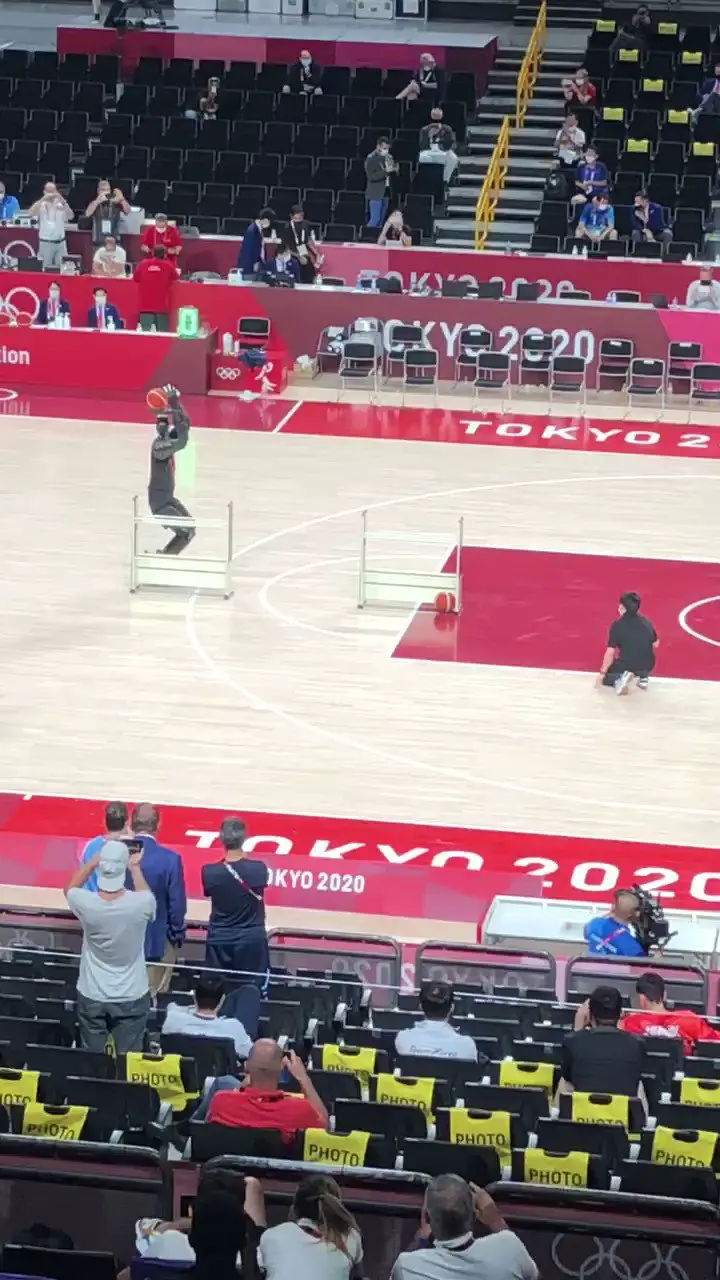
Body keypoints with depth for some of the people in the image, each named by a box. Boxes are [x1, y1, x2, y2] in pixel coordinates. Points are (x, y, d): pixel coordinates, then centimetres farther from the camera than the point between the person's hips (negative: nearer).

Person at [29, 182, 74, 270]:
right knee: (46, 268, 1)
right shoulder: (40, 204, 0)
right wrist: (43, 199, -24)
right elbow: (31, 213, -19)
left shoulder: (61, 205, 5)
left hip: (60, 242, 2)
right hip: (45, 242, -2)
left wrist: (63, 201, -21)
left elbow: (71, 216, -10)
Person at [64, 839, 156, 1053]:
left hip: (92, 997, 1)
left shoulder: (86, 904, -19)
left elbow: (70, 888, 8)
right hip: (131, 998, -1)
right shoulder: (140, 904, -21)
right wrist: (135, 868, 15)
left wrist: (93, 861, 7)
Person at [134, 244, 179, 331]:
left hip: (145, 304, 1)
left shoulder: (143, 264, 1)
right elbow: (175, 277, 15)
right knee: (163, 333, 2)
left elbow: (136, 278, 13)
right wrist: (177, 271, 36)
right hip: (162, 304, -1)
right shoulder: (168, 265, -2)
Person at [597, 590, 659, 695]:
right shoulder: (646, 622, 4)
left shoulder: (618, 625, -9)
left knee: (605, 677, 23)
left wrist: (602, 673, 4)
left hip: (626, 666, -5)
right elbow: (655, 644, 18)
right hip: (648, 667, 5)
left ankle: (619, 678, -9)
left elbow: (610, 652, -8)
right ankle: (643, 678, 17)